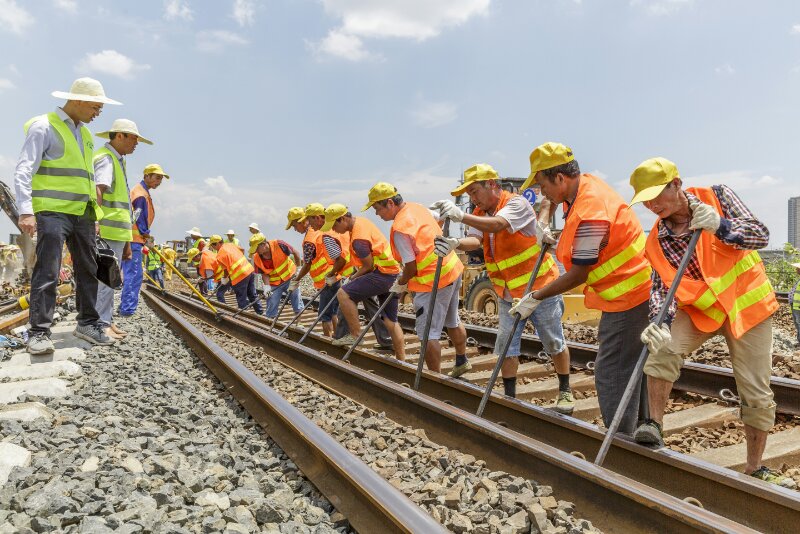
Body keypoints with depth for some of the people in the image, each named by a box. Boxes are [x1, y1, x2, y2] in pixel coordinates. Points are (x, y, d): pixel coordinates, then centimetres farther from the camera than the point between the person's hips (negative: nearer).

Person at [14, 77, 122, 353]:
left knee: (88, 270, 10)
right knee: (47, 272, -10)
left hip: (83, 214, 8)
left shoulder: (85, 134, 18)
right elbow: (23, 171, -11)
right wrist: (26, 211, -21)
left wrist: (96, 213, 18)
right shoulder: (43, 127, -5)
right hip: (52, 212, -7)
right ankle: (39, 332, -5)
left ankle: (88, 323, 20)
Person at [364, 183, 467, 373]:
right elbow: (437, 221, 26)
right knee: (452, 322, 25)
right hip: (452, 269, 10)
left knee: (428, 333, -2)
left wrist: (400, 283, 2)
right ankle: (462, 362, 42)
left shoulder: (400, 228, -22)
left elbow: (411, 268, -19)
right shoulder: (417, 207, 5)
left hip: (433, 280, -10)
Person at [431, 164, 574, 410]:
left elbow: (496, 224, -38)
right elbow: (475, 239, -17)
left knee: (554, 343, 8)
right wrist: (455, 243, -40)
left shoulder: (517, 203, -17)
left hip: (539, 287, -6)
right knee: (506, 346, 6)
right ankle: (509, 396, 19)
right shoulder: (479, 214, 3)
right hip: (508, 294, 6)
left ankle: (565, 391, 27)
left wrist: (461, 215, -51)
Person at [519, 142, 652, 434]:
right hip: (634, 292, 10)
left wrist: (535, 298, -13)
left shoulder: (590, 213, -26)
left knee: (611, 376, -7)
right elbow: (550, 198, 28)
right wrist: (542, 222, 11)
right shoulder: (585, 183, 4)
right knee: (631, 370, 18)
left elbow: (578, 274, -21)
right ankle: (640, 429, 30)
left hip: (628, 297, -10)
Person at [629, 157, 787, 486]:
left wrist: (721, 227, -35)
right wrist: (659, 321, -33)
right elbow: (662, 285, -14)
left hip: (747, 304, -1)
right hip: (700, 310, 2)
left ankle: (755, 468, 20)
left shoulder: (717, 197, -12)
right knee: (662, 348, -26)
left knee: (756, 394, 2)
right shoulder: (656, 240, -8)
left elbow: (761, 235, -16)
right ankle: (654, 425, -11)